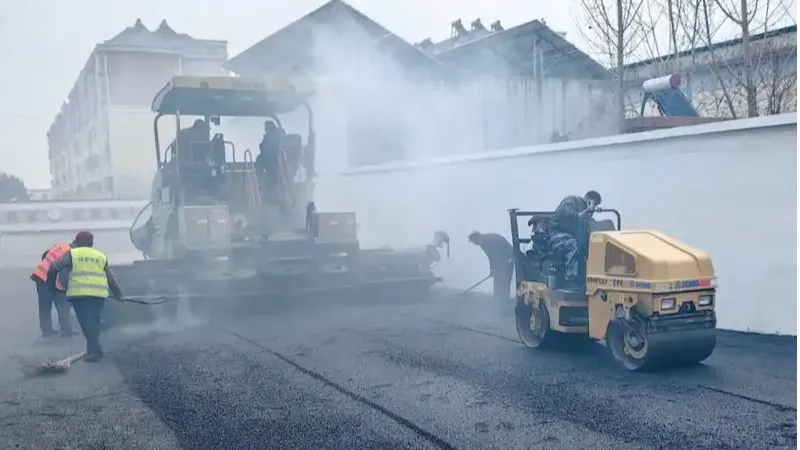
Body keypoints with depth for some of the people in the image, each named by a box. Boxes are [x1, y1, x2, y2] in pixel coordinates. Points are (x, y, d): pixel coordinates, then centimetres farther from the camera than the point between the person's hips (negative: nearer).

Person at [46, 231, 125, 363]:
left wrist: (51, 285, 15)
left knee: (86, 323, -4)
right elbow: (110, 278, 23)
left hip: (79, 293, -3)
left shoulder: (72, 254, 12)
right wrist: (118, 294, 28)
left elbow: (54, 267, 3)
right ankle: (93, 350, 16)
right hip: (99, 293, 3)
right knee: (94, 322, 13)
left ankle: (95, 351, -11)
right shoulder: (101, 256, 23)